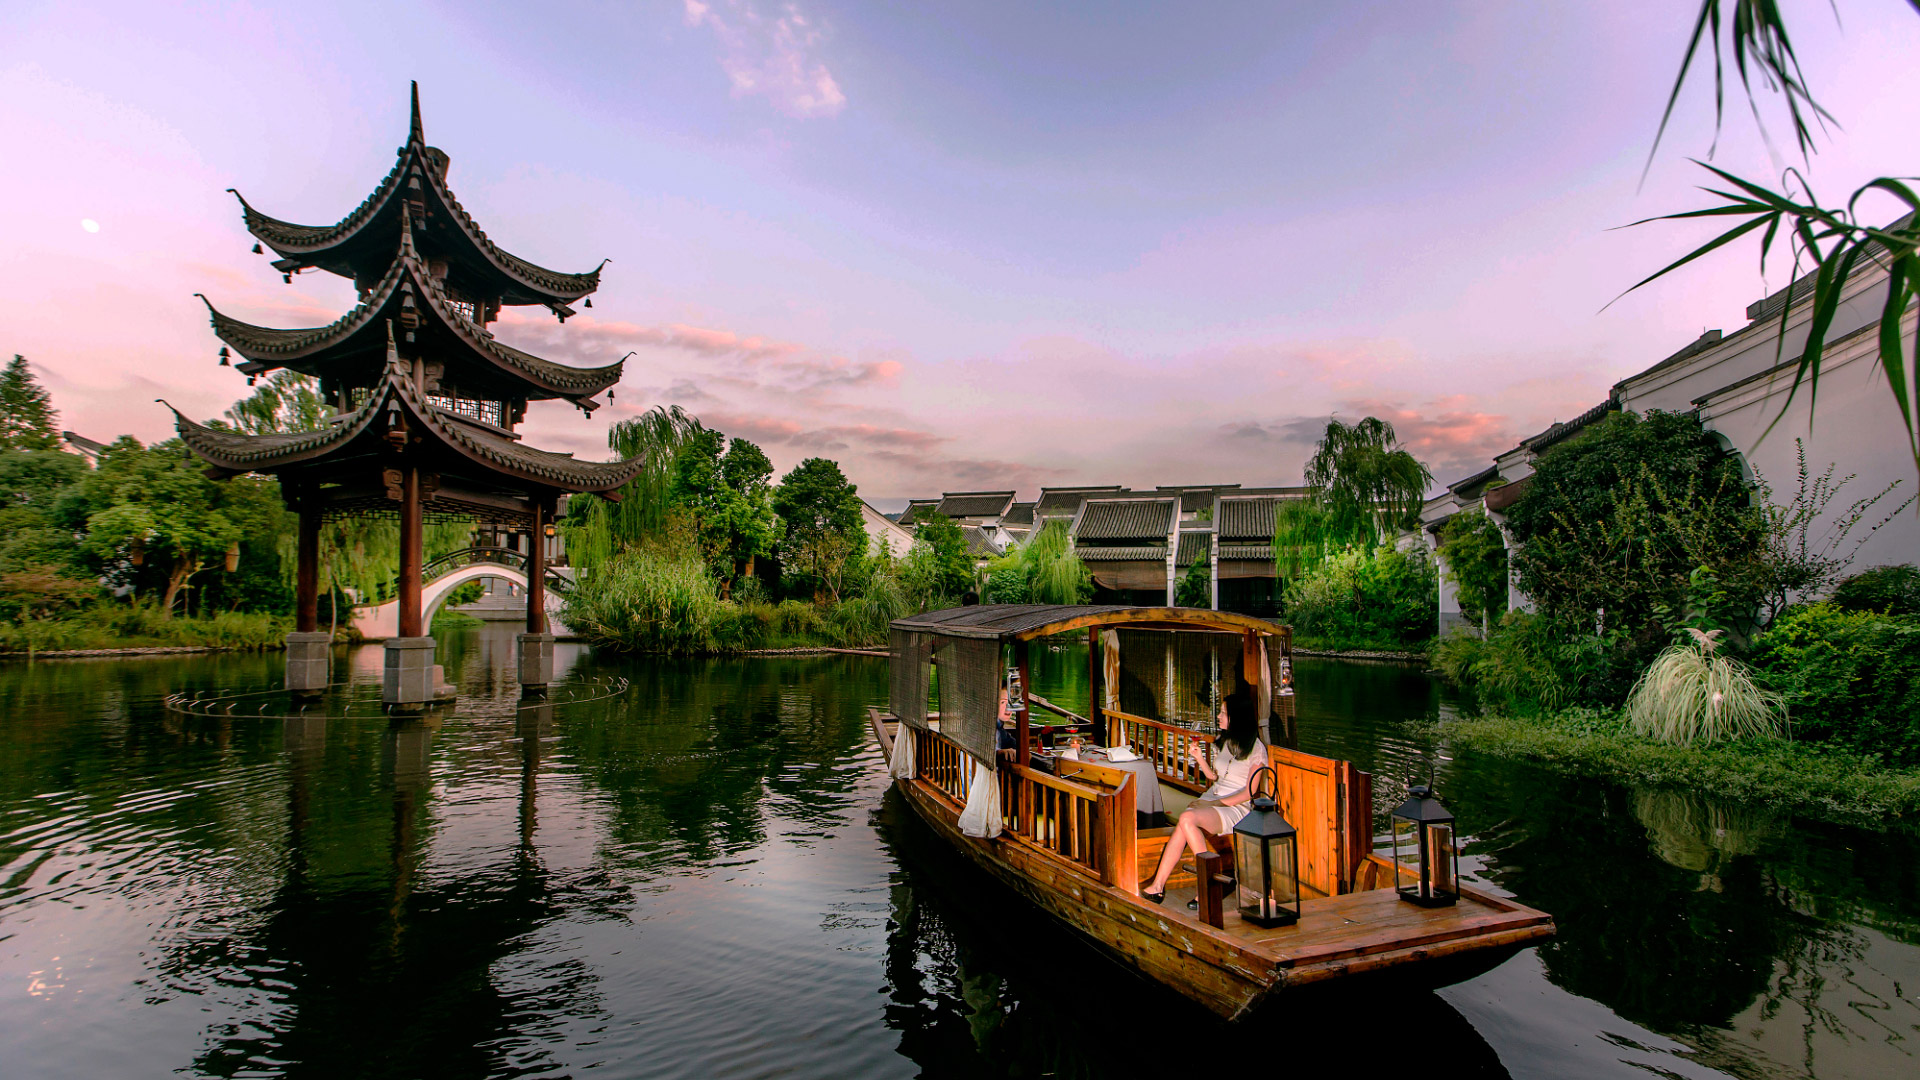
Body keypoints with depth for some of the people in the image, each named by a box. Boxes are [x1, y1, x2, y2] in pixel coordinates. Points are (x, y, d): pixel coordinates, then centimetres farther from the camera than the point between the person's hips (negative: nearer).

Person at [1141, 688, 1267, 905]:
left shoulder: (1256, 749, -4)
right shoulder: (1221, 741, 18)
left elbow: (1250, 792, -8)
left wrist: (1220, 803, -16)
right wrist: (1200, 758, 6)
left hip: (1236, 808, -6)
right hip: (1211, 799, 6)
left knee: (1187, 818, -32)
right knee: (1181, 830, -25)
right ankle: (1158, 886, -29)